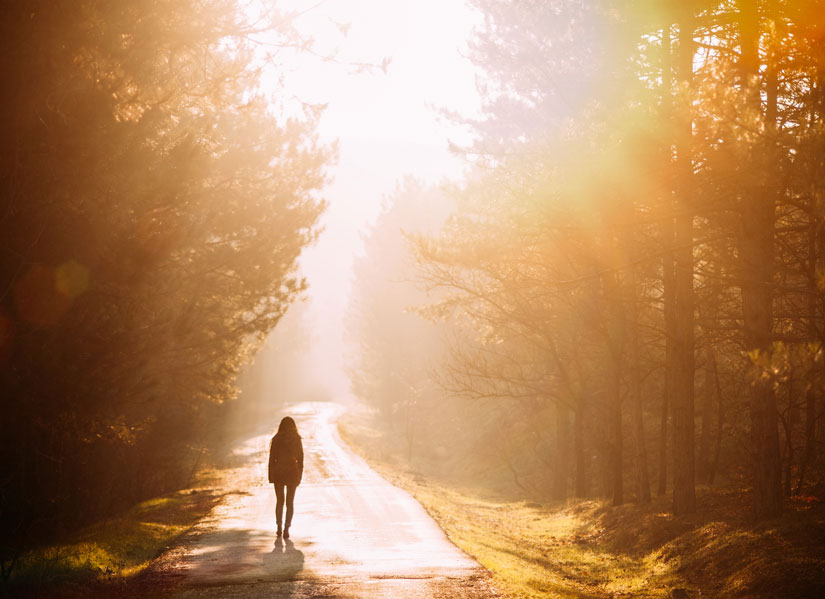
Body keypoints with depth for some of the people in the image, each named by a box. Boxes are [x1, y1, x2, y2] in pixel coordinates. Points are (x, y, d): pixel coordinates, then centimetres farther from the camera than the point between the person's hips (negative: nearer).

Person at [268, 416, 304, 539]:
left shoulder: (276, 440, -4)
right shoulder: (297, 440, -4)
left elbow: (271, 459, -3)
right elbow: (300, 460, -2)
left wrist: (270, 477, 4)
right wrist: (299, 476, 6)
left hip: (278, 473, 1)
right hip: (292, 472, 0)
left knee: (280, 501, 16)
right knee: (290, 502, 6)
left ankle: (279, 528, 17)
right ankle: (286, 529, -5)